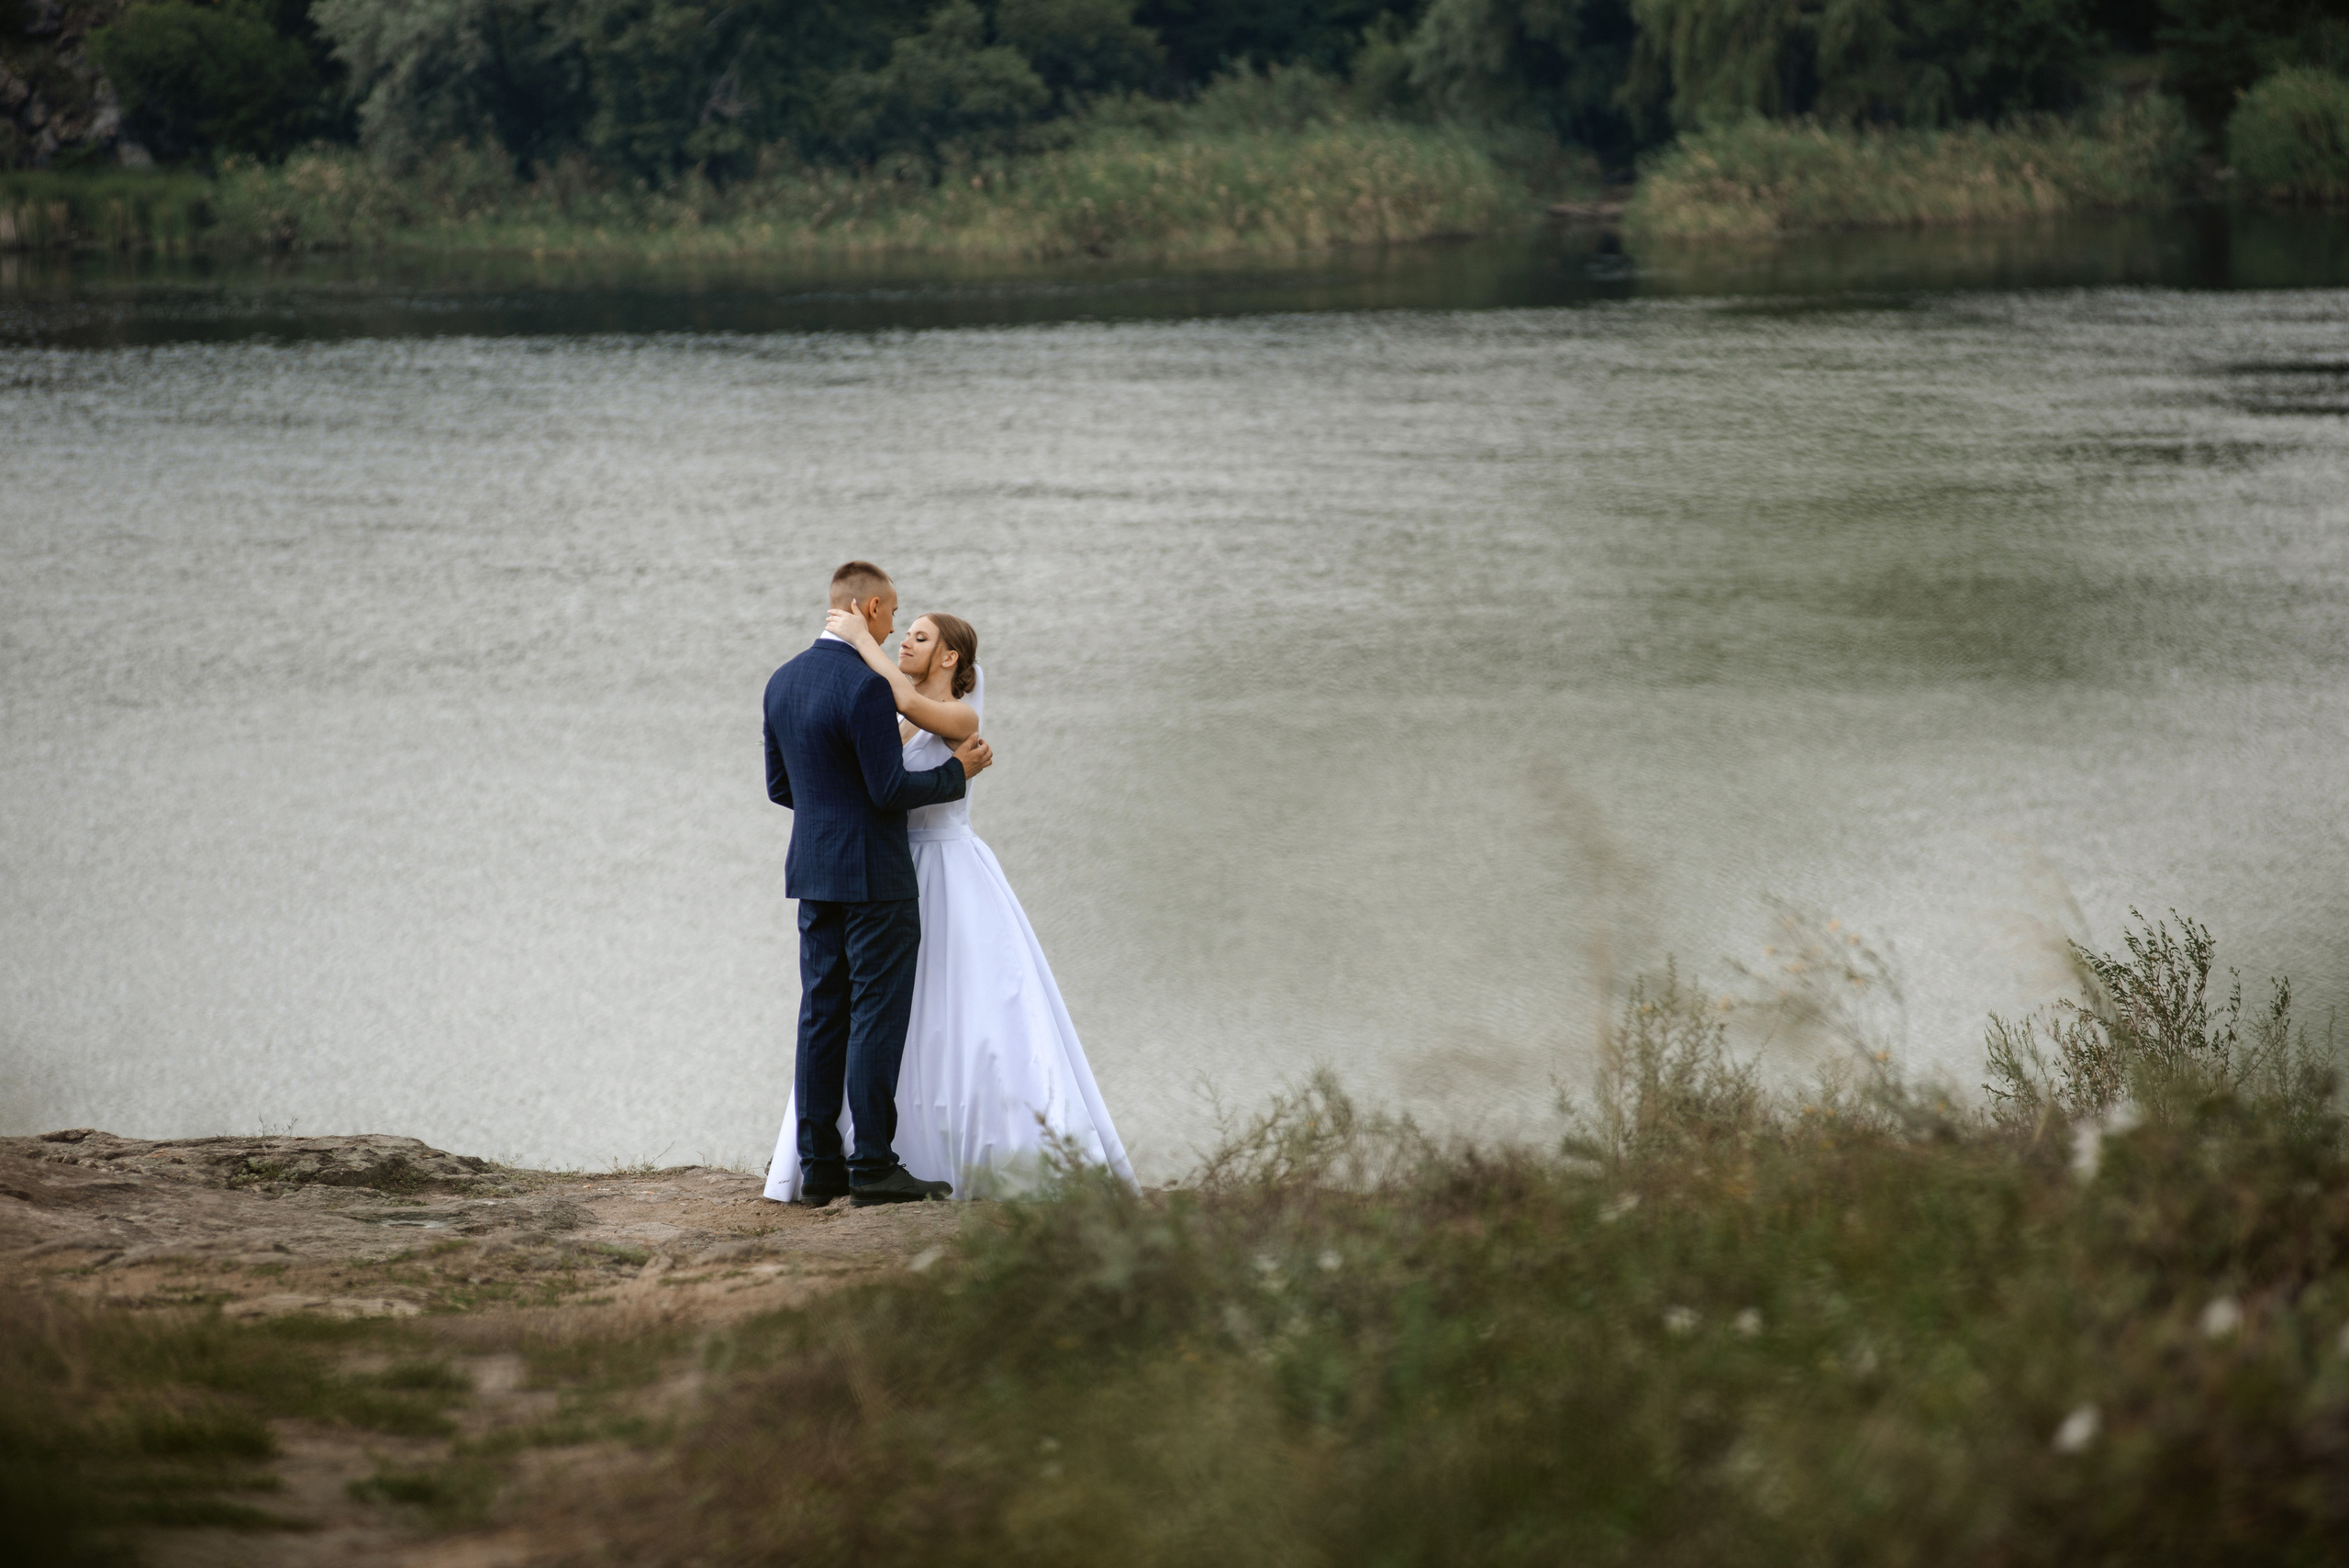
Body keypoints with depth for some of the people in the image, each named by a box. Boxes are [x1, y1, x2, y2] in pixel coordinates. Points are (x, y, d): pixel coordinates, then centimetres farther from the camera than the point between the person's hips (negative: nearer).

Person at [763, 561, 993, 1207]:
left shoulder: (783, 681, 8)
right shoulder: (865, 687, -18)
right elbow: (890, 791, -18)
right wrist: (956, 771, -5)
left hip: (814, 871, 8)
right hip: (873, 875, -8)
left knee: (822, 1016, 9)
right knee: (878, 1015, -4)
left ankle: (818, 1164, 10)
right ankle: (873, 1165, -5)